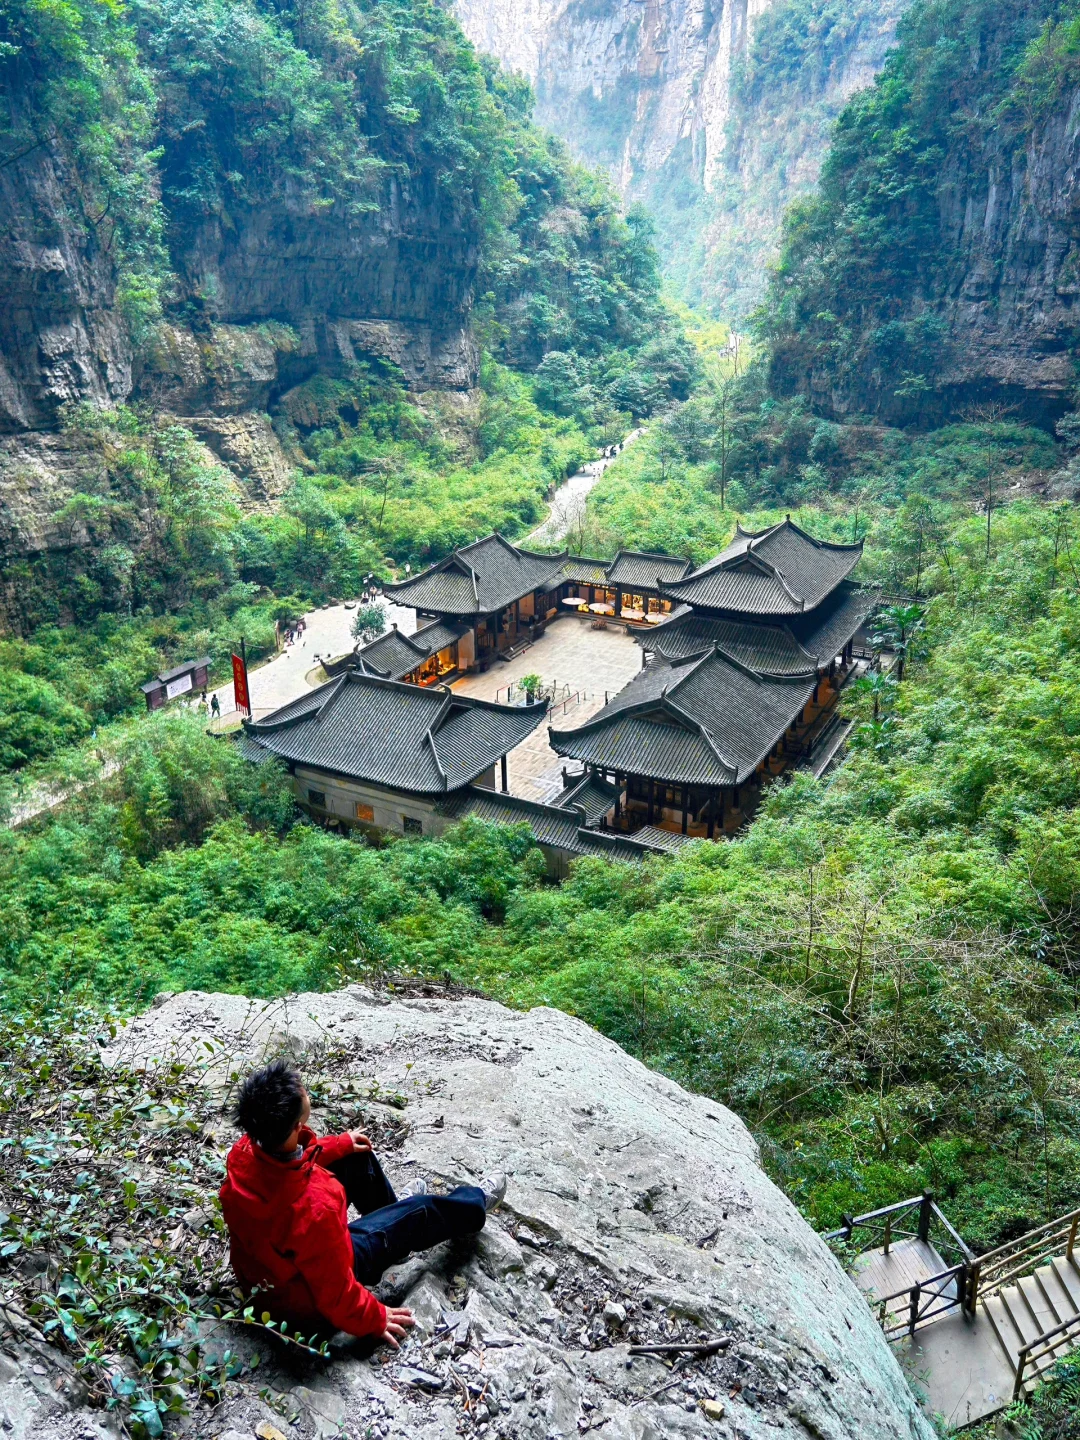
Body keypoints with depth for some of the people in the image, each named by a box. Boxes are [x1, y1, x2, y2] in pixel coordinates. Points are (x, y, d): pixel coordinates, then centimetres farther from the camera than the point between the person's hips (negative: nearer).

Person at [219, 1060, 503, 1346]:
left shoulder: (244, 1151, -23)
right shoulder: (316, 1205, -43)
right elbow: (333, 1294, -28)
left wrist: (339, 1145, 15)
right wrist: (373, 1319, -9)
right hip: (306, 1303, -6)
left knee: (356, 1157, 11)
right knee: (419, 1213, 5)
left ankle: (392, 1212, 41)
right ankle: (473, 1205, 38)